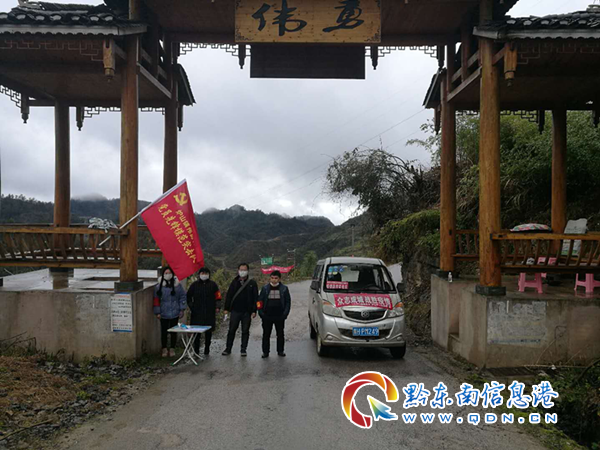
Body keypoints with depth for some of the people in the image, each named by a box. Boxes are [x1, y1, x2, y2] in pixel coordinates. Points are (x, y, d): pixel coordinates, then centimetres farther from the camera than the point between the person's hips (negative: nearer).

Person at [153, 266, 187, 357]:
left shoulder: (177, 285, -1)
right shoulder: (159, 286, -1)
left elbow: (182, 297, 3)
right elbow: (156, 299, 1)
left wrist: (182, 310, 0)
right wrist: (157, 312, -2)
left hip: (174, 313, 0)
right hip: (163, 314, 0)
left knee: (173, 332, 8)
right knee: (163, 331, 5)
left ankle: (172, 349, 22)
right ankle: (164, 349, 21)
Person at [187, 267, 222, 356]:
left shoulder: (213, 284, 6)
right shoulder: (194, 285, 7)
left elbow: (218, 296, 8)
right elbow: (188, 296, 15)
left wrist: (217, 307, -3)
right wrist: (191, 307, 6)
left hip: (210, 313, 0)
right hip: (197, 313, 0)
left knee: (208, 332, 6)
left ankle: (207, 350, 17)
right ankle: (196, 351, 10)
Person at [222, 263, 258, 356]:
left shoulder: (252, 283, 2)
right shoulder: (234, 282, 7)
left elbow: (255, 298, 1)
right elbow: (229, 295, 10)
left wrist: (254, 311, -6)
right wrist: (226, 308, 4)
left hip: (247, 312, -1)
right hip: (235, 311, 1)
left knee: (245, 331, 6)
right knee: (232, 330, 6)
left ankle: (243, 349, 15)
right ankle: (228, 348, 17)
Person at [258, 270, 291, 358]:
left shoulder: (284, 289, 3)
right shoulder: (265, 288, 4)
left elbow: (288, 302, 4)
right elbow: (260, 301, 6)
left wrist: (285, 314, -5)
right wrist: (261, 313, -4)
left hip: (279, 317, 0)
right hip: (267, 316, 0)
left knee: (280, 334, 9)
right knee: (266, 334, 4)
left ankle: (280, 351, 22)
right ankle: (265, 352, 14)